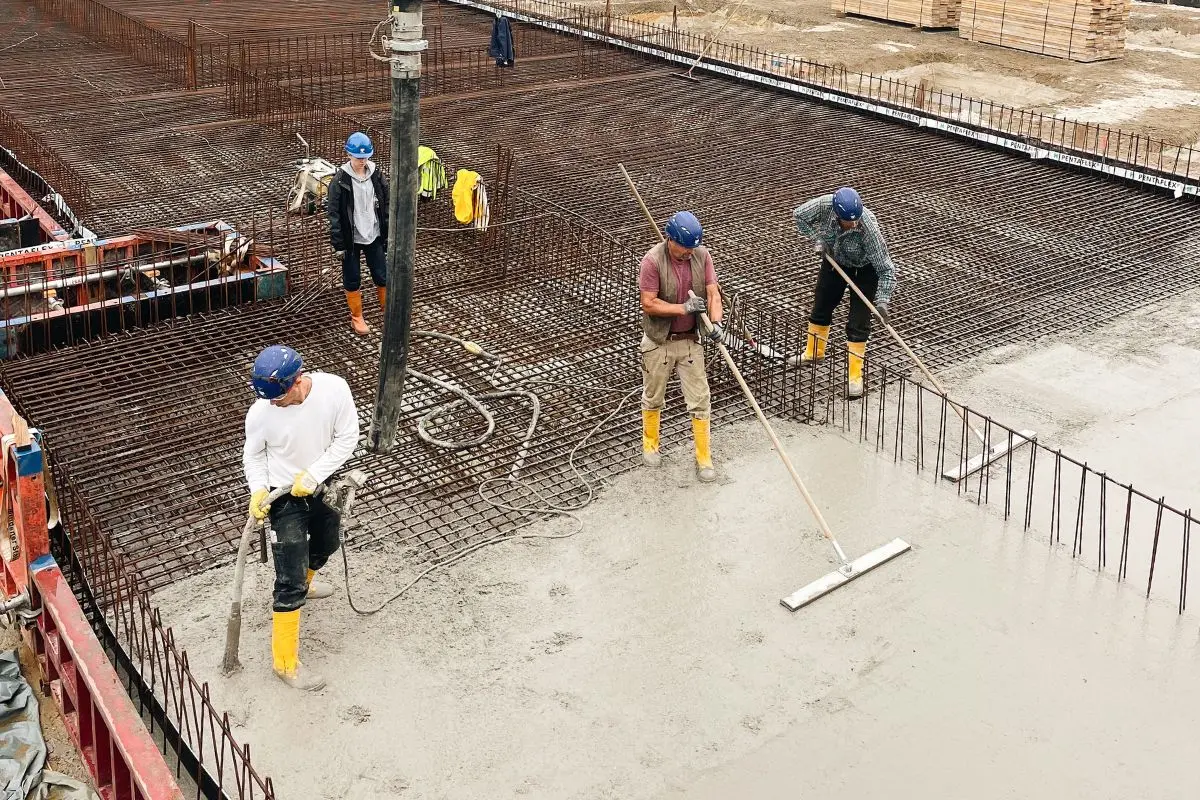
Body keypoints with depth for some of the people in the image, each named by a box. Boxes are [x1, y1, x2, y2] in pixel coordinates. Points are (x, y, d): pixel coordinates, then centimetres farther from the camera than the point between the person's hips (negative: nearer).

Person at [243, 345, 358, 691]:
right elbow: (253, 456, -7)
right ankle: (286, 662, 8)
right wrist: (258, 490, -22)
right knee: (290, 584, -4)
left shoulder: (334, 389, -25)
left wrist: (313, 474, -22)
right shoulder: (261, 413, -26)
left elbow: (347, 438, -14)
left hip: (322, 486, 4)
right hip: (284, 497, -4)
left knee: (327, 543, 31)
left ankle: (302, 582, 65)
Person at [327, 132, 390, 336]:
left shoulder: (376, 176, -2)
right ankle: (357, 317, 24)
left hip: (374, 237, 3)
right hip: (351, 239, -3)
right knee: (352, 280, 8)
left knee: (382, 276, 9)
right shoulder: (340, 180, -12)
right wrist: (338, 244, -11)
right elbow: (334, 213, -10)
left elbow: (386, 206, 6)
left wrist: (388, 235, 5)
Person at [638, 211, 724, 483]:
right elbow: (649, 304, -21)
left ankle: (704, 458, 16)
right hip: (658, 341, -3)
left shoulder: (702, 255, -7)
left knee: (700, 401, 4)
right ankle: (650, 445, 39)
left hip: (690, 340, 3)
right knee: (653, 397, 16)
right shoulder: (652, 261, -20)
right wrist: (684, 308, -26)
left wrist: (716, 323, -26)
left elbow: (713, 293, -9)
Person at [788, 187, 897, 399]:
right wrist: (818, 239, -21)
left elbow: (886, 269, -33)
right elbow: (799, 215, -11)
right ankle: (814, 352, 42)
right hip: (834, 259, 4)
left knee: (858, 323, -7)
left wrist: (882, 301, -41)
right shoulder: (825, 205, -34)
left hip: (865, 268, -4)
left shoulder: (868, 228, -40)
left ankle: (854, 377, 2)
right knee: (821, 306, 19)